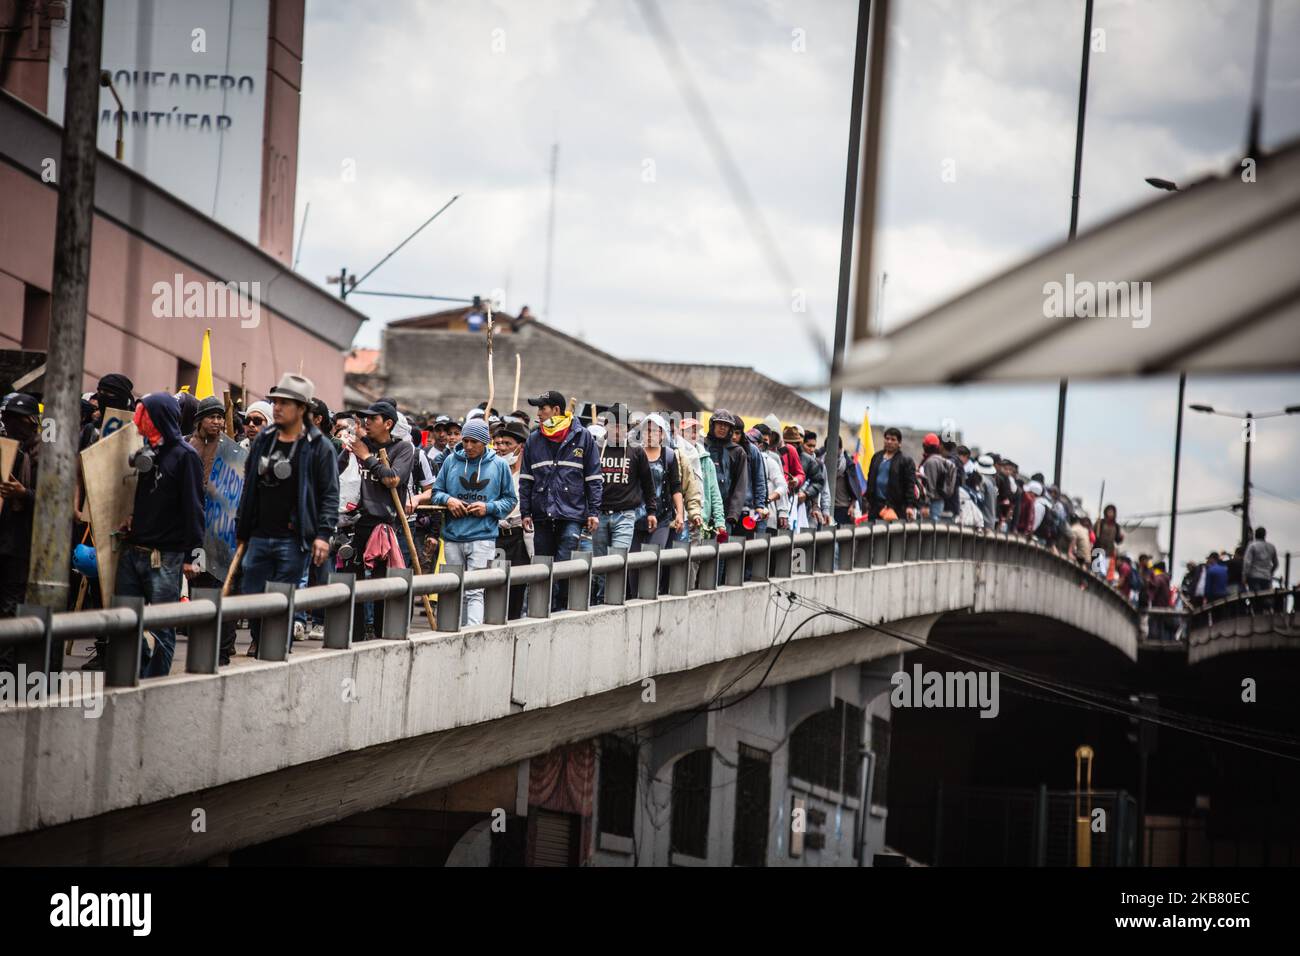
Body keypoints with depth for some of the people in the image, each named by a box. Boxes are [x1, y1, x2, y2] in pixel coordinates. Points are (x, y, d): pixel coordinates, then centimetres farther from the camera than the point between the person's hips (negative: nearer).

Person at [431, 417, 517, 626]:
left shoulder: (499, 465, 3)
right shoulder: (451, 461, 8)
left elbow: (510, 499, 9)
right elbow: (436, 491, 15)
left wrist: (489, 508, -9)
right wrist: (448, 500, -7)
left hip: (483, 537, -3)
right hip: (452, 538, 3)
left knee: (474, 592, -13)